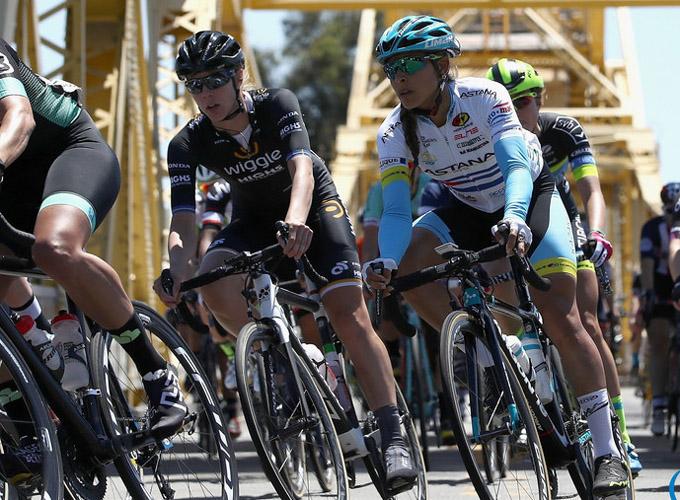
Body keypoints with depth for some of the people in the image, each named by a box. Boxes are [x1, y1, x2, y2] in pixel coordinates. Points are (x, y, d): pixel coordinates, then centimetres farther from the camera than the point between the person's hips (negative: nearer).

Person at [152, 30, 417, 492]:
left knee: (350, 315, -20)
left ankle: (393, 437, -22)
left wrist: (296, 221, -62)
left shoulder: (277, 105, -26)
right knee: (214, 283, -30)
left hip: (313, 205, -3)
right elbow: (183, 221, -27)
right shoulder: (189, 144, -20)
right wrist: (178, 272, -49)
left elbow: (302, 168, -41)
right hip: (255, 219, 3)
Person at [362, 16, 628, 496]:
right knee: (409, 266, -24)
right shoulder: (395, 132, -19)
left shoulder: (484, 97, -30)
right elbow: (396, 210, -25)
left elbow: (516, 166, -41)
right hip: (470, 208, 4)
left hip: (530, 194, -4)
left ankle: (608, 451, -16)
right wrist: (387, 261, -46)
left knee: (561, 315, -19)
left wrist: (514, 218, -63)